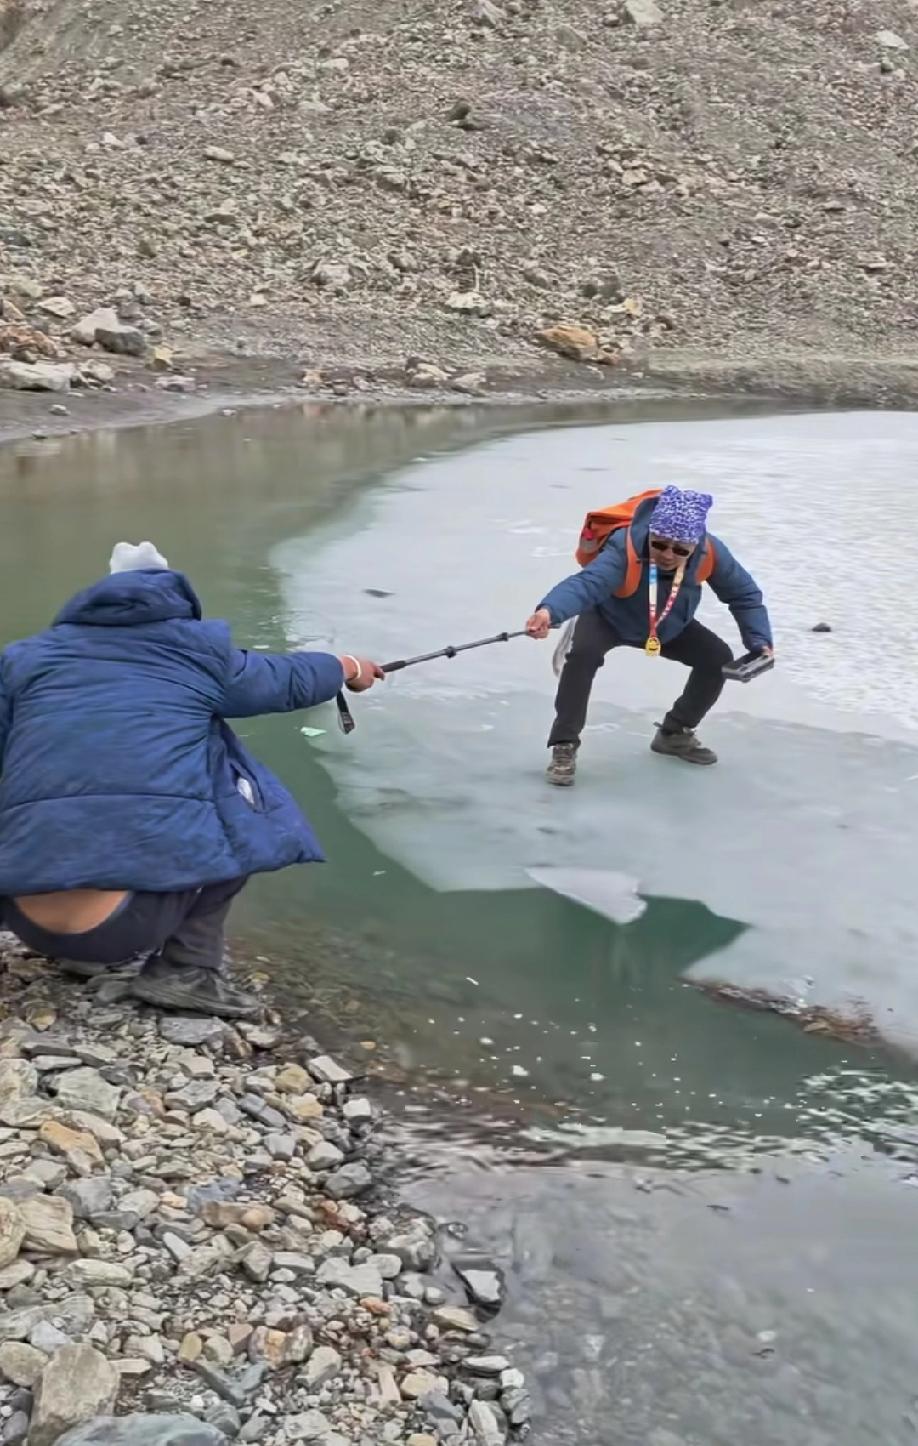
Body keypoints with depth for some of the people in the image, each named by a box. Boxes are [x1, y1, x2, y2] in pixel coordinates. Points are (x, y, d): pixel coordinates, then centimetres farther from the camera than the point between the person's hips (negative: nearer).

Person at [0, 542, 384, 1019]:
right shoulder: (201, 651, 10)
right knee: (231, 781, 20)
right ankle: (188, 967, 13)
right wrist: (349, 669, 49)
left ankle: (83, 951, 21)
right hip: (142, 917, -4)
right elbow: (289, 680, 28)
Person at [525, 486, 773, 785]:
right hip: (608, 617, -5)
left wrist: (759, 641, -24)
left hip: (669, 627, 5)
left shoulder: (709, 552, -28)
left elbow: (743, 594, -12)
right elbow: (586, 583, -57)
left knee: (718, 658, -5)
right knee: (583, 653, -33)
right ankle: (564, 747, -20)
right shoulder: (626, 547, -41)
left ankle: (675, 733, 18)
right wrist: (549, 611, -76)